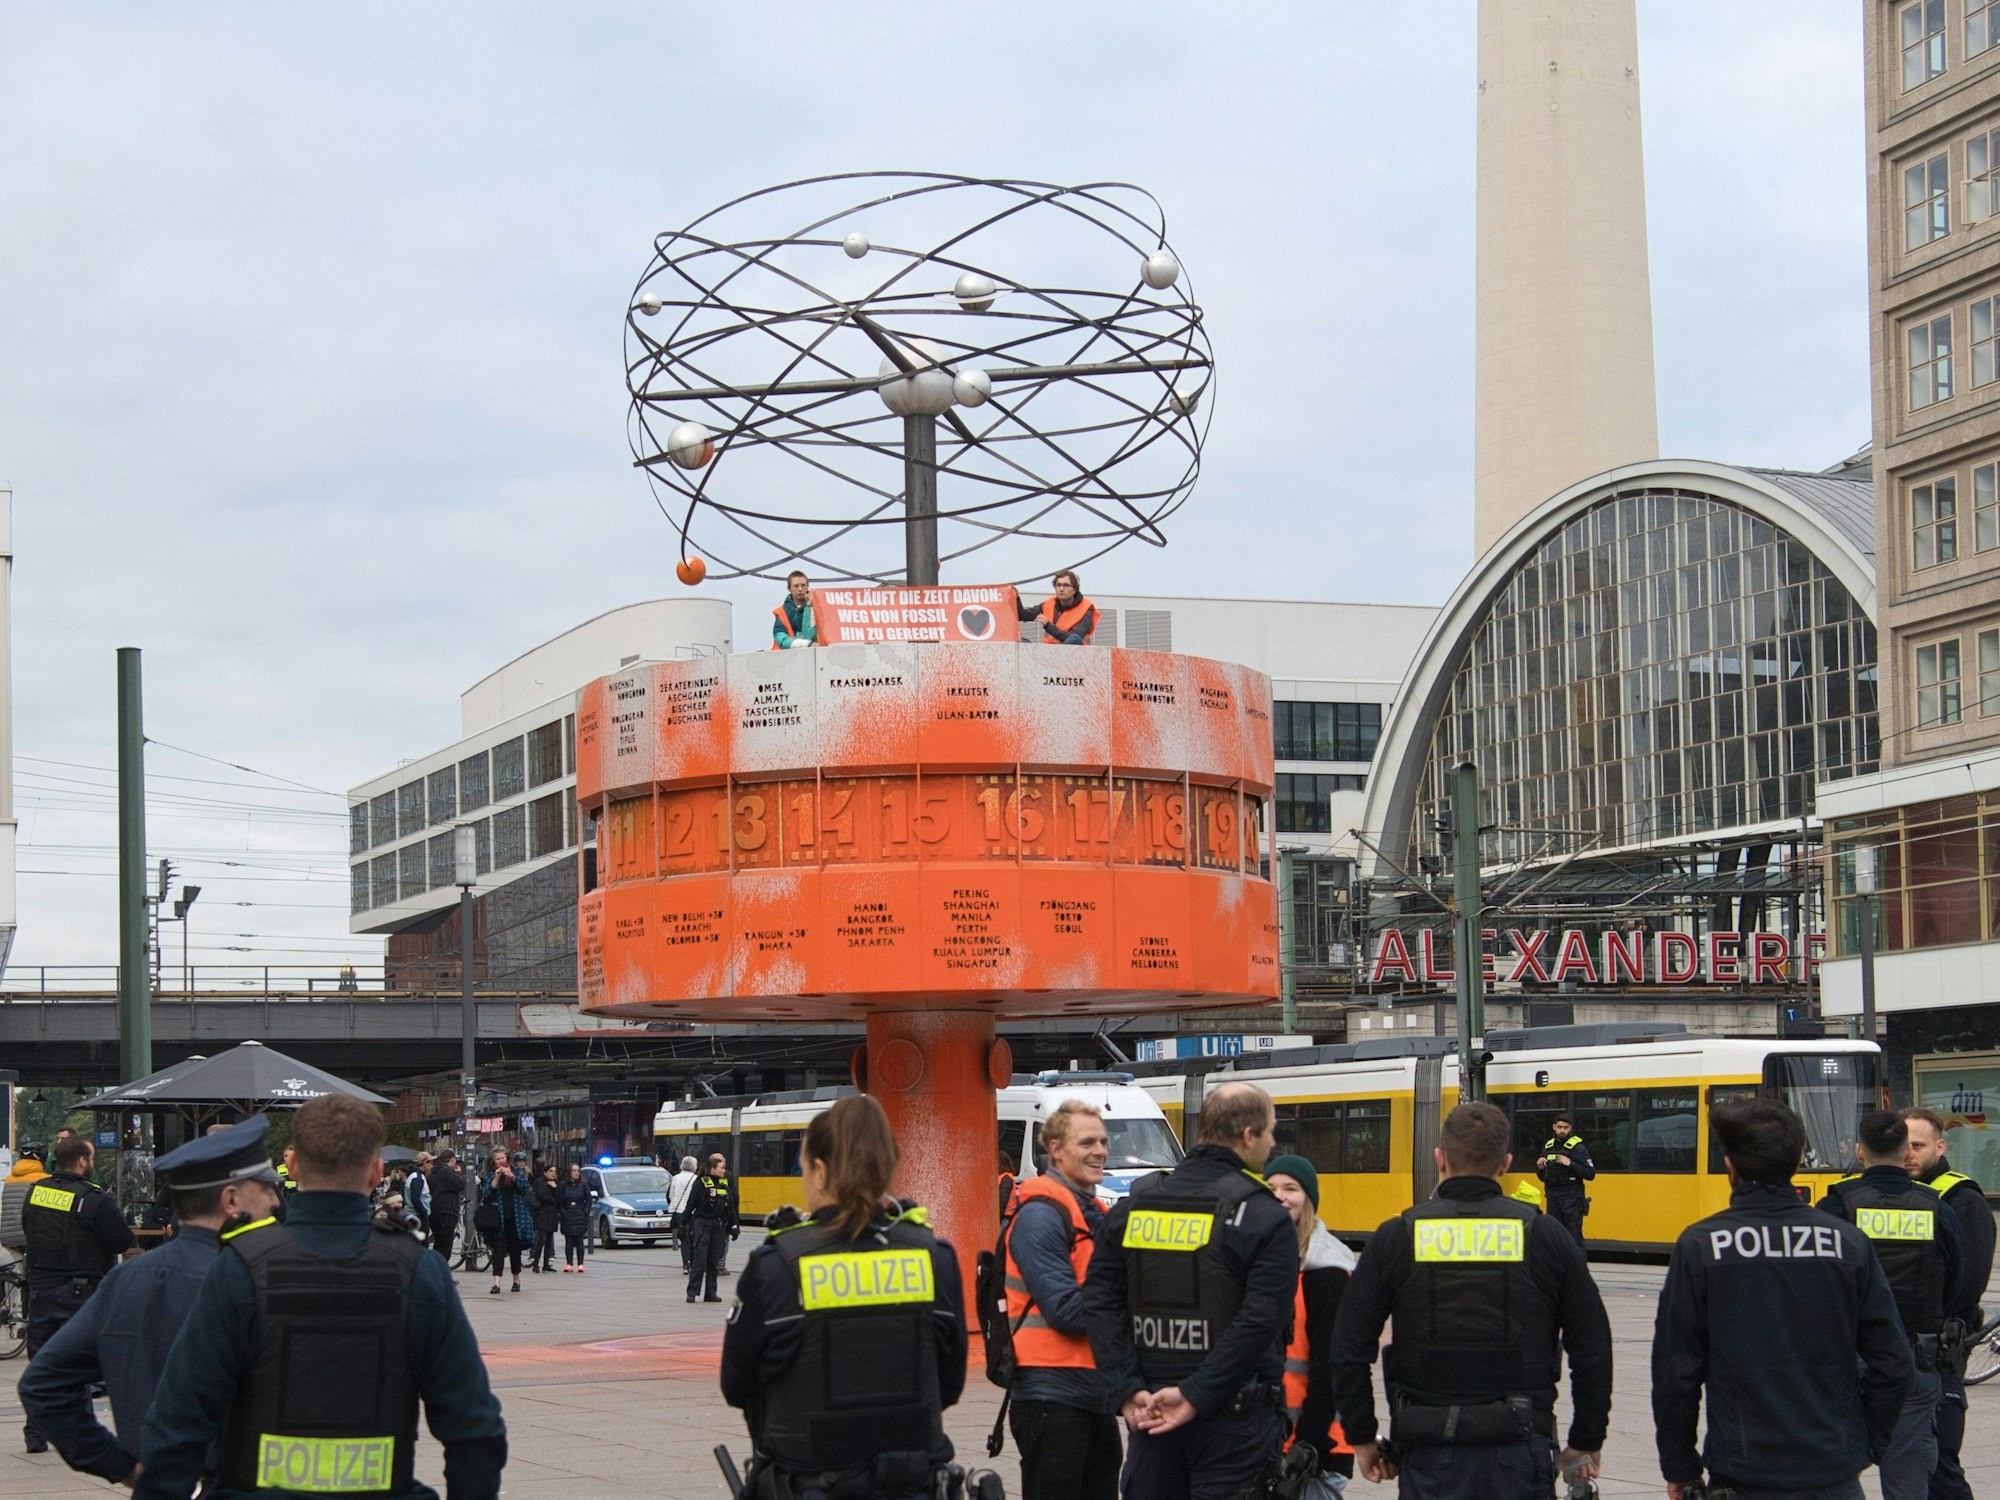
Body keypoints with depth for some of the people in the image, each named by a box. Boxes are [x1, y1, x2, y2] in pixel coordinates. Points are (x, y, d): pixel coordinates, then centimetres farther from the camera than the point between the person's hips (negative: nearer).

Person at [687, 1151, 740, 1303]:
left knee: (714, 1260, 7)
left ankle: (710, 1293, 13)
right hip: (702, 1223, -5)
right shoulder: (701, 1182, -7)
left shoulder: (726, 1182, 9)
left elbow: (731, 1206, 15)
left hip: (719, 1224, 5)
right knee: (700, 1259, -9)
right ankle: (692, 1292, -5)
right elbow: (691, 1204, -6)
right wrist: (687, 1223, -10)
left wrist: (733, 1225, 13)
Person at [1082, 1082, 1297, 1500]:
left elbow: (1101, 1302, 0)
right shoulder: (1265, 1217, -9)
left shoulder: (1133, 1206, 7)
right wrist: (1195, 1396, -17)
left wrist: (1128, 1391, -4)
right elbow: (1260, 1321, -19)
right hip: (1235, 1417, -4)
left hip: (1151, 1414, 5)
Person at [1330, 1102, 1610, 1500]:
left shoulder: (1396, 1237, -1)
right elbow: (1592, 1349, 2)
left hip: (1429, 1452, 0)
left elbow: (1350, 1349, 0)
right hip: (1519, 1450, 0)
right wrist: (1585, 1443, 11)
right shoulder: (1545, 1235, -1)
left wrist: (1362, 1438, 10)